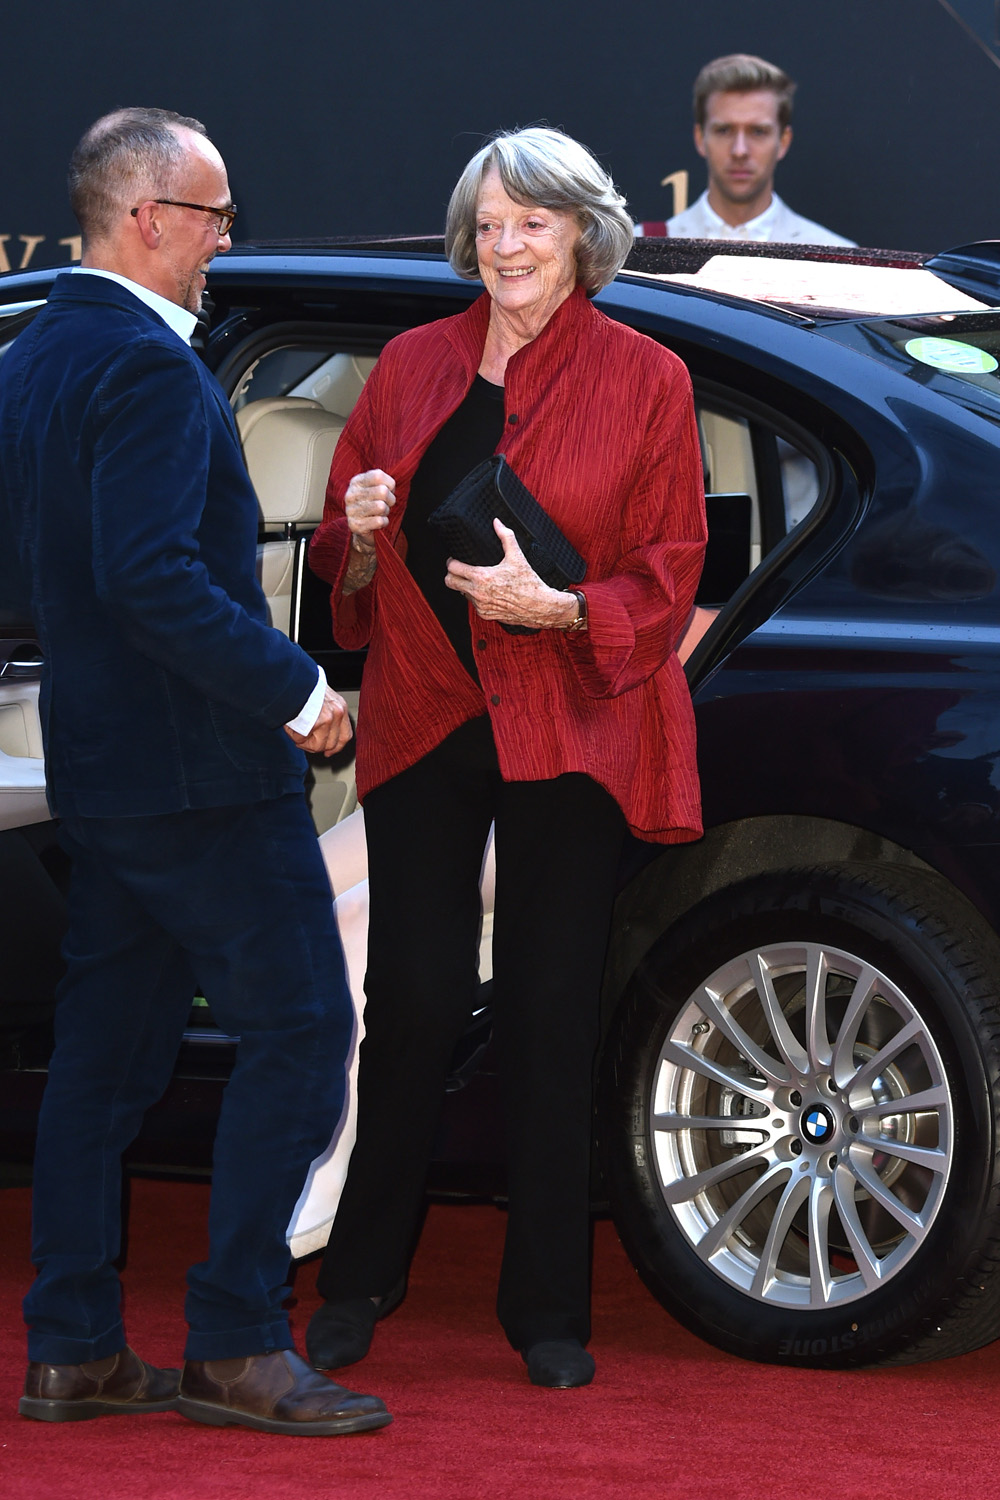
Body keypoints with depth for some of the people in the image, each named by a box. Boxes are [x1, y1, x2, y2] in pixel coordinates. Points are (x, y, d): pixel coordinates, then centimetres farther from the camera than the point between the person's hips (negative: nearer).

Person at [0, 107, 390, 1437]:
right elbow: (154, 578, -26)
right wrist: (293, 690, -19)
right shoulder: (150, 367, -17)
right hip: (199, 769, -10)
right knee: (298, 1032, -4)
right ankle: (237, 1345, -4)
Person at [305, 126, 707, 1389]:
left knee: (549, 1019, 1)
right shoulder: (410, 367, 10)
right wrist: (362, 537, -7)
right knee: (413, 1002, -1)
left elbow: (667, 575, 0)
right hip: (424, 719, 2)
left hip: (570, 727, -2)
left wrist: (556, 605, -17)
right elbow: (344, 569, 16)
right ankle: (359, 1282, 14)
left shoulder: (642, 380, 2)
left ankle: (547, 1309, 11)